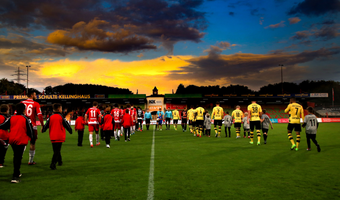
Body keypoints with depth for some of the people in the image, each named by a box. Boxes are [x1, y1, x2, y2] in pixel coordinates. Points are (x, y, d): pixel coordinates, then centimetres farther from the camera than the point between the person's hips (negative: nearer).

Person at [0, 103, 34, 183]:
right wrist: (32, 137, 12)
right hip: (21, 140, -5)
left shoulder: (11, 118, 5)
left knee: (16, 156, 21)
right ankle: (15, 177, -9)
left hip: (12, 140, 5)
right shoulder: (26, 119, -6)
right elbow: (30, 130, -3)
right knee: (18, 158, -3)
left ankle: (17, 173, 34)